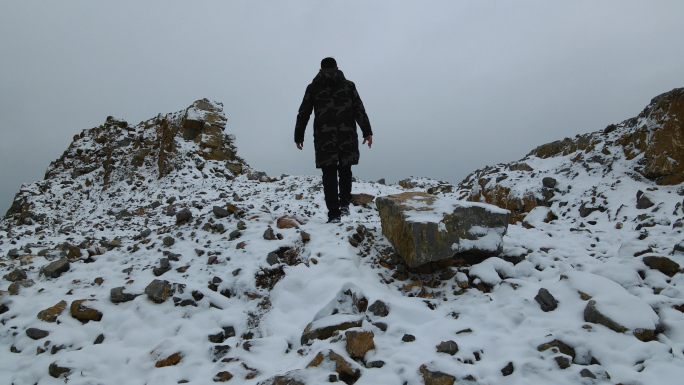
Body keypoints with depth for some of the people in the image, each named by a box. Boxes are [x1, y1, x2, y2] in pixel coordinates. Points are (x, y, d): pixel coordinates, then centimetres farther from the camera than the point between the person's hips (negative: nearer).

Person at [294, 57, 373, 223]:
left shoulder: (313, 87, 11)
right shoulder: (348, 85, 11)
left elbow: (303, 113, 10)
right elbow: (359, 110, 2)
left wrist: (298, 136, 16)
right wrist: (367, 132, 1)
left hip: (324, 136, -1)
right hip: (347, 135, 1)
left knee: (329, 175, 1)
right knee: (345, 169, 19)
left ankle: (333, 213, -4)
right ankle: (344, 203, 11)